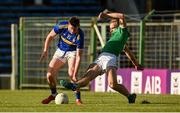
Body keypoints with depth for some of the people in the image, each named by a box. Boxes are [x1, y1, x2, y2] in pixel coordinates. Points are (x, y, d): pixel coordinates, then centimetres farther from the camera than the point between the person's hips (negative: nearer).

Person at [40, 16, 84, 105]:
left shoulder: (80, 36, -31)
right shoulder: (61, 26, -25)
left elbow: (78, 56, -31)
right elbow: (50, 36, -5)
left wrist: (75, 74, -36)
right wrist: (45, 51, -10)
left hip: (73, 52, -3)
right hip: (60, 51, 3)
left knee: (71, 73, -27)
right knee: (49, 75, -5)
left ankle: (78, 99, -15)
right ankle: (54, 94, 23)